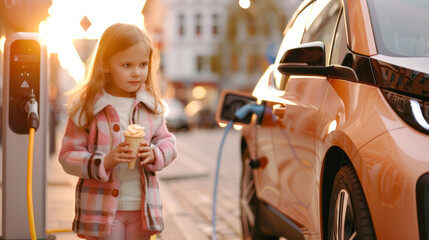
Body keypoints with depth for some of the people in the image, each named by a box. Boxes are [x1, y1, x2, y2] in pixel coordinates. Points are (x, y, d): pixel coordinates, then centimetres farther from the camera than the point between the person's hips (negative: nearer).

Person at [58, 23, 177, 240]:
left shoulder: (151, 106, 4)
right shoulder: (85, 108, -8)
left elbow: (167, 142, 11)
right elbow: (68, 156, -8)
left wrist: (154, 154, -12)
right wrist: (105, 161, -24)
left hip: (142, 206, 4)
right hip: (101, 207, -4)